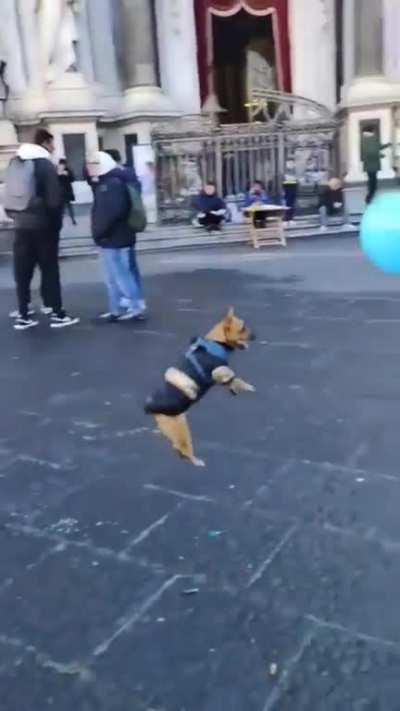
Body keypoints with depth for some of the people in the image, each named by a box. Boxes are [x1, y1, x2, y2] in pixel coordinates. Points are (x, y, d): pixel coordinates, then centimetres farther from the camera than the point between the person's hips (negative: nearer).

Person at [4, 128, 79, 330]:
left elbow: (9, 194, 11)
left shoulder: (15, 163, 11)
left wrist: (16, 215, 14)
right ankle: (57, 313, 4)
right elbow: (54, 199, -12)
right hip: (42, 225, -6)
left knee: (22, 271, 7)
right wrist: (56, 222, 0)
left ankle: (23, 315, 10)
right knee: (49, 269, 1)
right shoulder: (45, 164, -9)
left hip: (21, 224, 6)